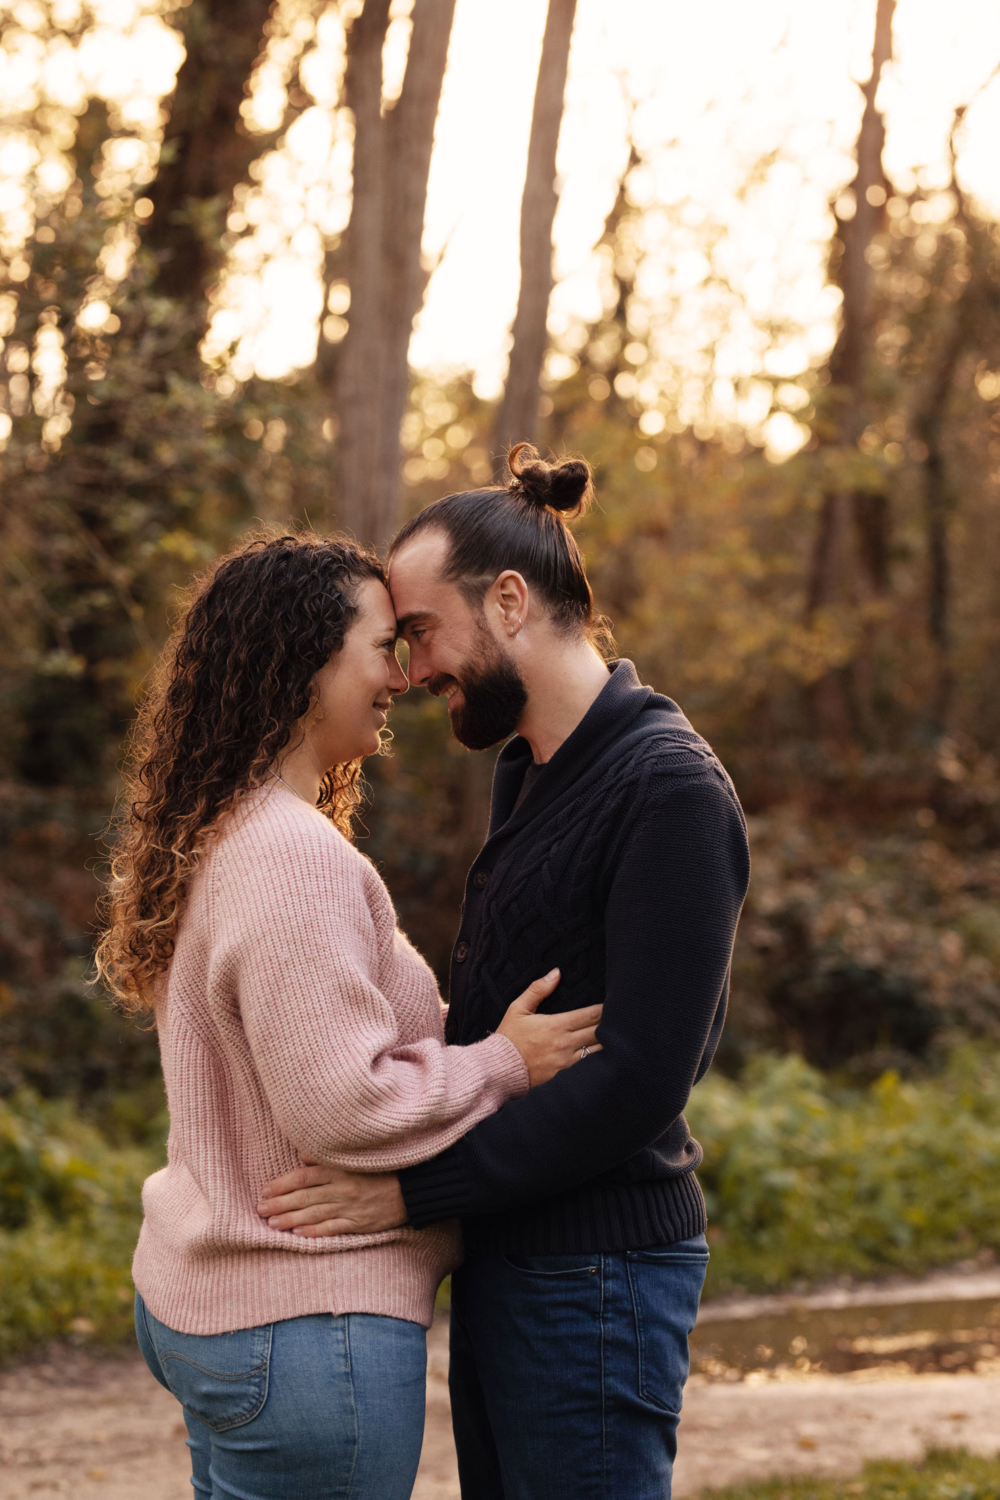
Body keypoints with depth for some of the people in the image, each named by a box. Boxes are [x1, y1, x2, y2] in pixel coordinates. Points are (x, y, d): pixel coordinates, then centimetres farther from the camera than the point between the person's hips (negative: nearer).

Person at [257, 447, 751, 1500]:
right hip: (503, 1258, 9)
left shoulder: (670, 791, -17)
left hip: (593, 1280, -9)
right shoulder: (527, 773, 14)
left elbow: (643, 1077, -23)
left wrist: (413, 1186, -22)